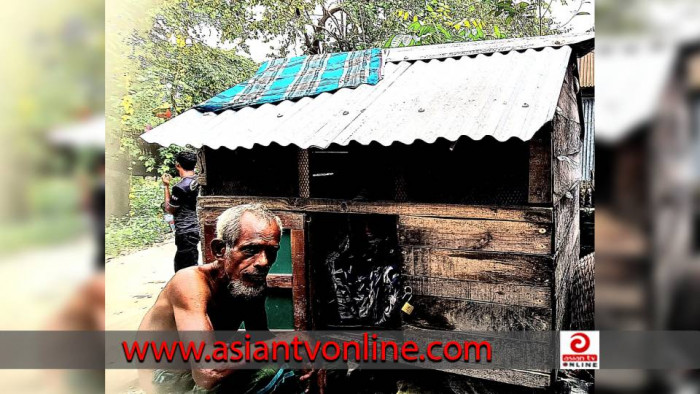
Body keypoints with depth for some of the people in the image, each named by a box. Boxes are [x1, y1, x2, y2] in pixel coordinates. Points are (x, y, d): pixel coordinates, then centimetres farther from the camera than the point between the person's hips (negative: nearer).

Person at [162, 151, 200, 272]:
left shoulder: (180, 187, -20)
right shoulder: (196, 182, 4)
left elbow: (169, 209, -6)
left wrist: (166, 186, -1)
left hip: (185, 233, -8)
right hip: (194, 230, 8)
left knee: (187, 268, 0)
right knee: (180, 264, 21)